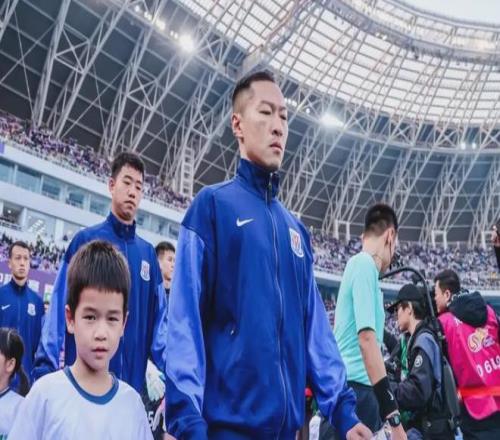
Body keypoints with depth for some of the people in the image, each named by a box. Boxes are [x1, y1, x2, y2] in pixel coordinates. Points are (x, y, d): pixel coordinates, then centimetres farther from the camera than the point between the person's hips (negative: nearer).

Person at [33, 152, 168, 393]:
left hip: (132, 383, 3)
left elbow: (159, 320, 8)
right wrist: (45, 370, -11)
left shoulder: (148, 253, 9)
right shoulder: (85, 240, -1)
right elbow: (59, 309, -5)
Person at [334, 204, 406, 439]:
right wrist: (394, 416, -21)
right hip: (356, 388, -9)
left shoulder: (358, 264, 18)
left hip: (351, 389, 9)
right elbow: (366, 338, -19)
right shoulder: (365, 265, -8)